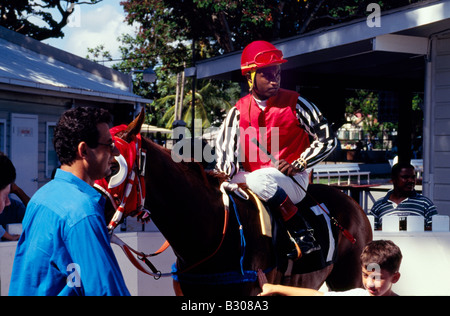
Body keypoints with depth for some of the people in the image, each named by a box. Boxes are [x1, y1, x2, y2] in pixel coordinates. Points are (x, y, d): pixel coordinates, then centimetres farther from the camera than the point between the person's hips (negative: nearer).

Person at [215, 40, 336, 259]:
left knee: (259, 180, -36)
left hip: (292, 181, -4)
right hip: (252, 175, 4)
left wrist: (297, 165, -10)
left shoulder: (295, 104, -3)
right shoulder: (238, 112, 5)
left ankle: (304, 237, -27)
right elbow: (226, 147, -5)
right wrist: (223, 175, -26)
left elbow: (327, 139, 1)